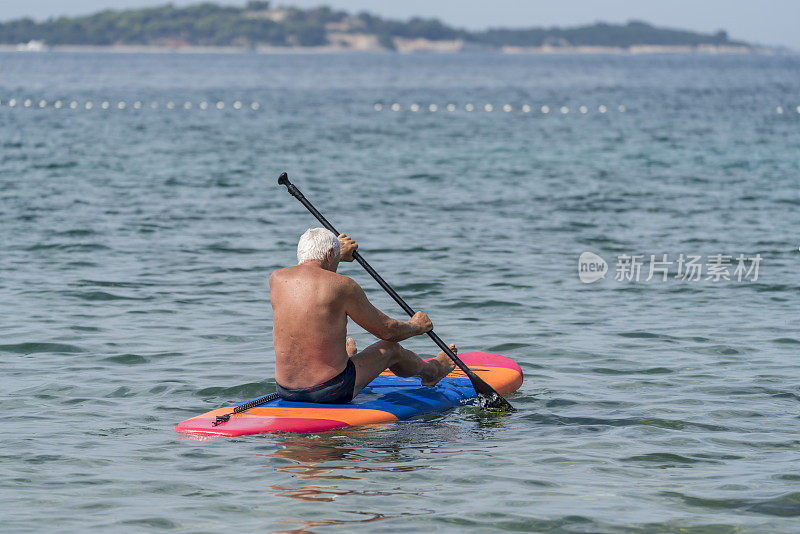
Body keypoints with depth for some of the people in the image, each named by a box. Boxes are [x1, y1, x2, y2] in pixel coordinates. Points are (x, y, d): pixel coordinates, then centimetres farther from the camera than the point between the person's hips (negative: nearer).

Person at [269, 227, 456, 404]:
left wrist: (338, 255, 45)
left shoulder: (277, 279, 1)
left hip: (286, 391, 4)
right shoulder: (342, 286, -13)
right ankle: (432, 370, 54)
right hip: (331, 392, -4)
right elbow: (387, 330, 0)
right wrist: (416, 326, 22)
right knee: (390, 348, 24)